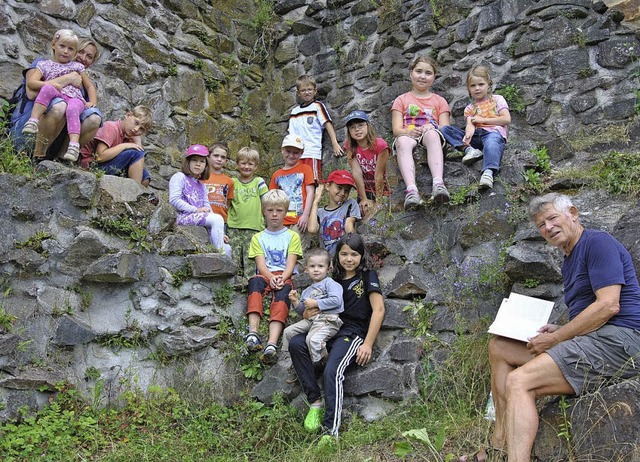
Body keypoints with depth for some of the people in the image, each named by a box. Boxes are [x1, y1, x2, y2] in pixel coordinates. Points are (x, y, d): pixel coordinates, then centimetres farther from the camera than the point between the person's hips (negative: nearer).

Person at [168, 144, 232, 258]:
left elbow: (207, 208, 21)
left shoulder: (201, 186, 28)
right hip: (184, 217, -7)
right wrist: (195, 210, -13)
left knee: (227, 248, -11)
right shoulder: (180, 177, 6)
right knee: (217, 219, -29)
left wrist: (219, 233, 9)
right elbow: (174, 200, -9)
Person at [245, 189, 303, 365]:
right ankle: (253, 334, -49)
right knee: (255, 281, -35)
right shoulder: (258, 238, 19)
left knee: (283, 293, -35)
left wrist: (282, 278, -18)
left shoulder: (292, 236, 16)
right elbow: (261, 264, 3)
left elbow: (290, 263, 2)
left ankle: (272, 344, -53)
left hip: (285, 277, -1)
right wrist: (272, 277, -18)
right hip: (265, 276, 1)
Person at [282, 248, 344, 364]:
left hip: (328, 319, -8)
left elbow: (335, 300, -16)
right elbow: (303, 311, 31)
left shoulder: (330, 283, 2)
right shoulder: (307, 291, 27)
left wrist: (315, 303, -10)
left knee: (313, 339, -32)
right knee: (288, 332, 0)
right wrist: (296, 302, 11)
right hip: (310, 319, 8)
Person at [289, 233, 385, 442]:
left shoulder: (368, 276, 5)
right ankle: (315, 401, -17)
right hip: (330, 330, 6)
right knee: (295, 343, -23)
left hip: (353, 333, -5)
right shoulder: (335, 279, 21)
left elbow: (379, 310, -4)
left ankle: (330, 431, -27)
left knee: (332, 372, -31)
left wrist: (368, 344, -11)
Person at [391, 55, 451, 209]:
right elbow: (396, 129, 8)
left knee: (432, 134, -38)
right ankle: (411, 189, -60)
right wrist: (410, 132, -16)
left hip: (432, 134, 0)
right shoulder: (402, 100, 22)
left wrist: (431, 128, -14)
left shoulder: (439, 101, 24)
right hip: (408, 136, 0)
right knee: (402, 141, -38)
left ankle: (438, 183, -58)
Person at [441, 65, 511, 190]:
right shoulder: (469, 108, 24)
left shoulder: (497, 99, 18)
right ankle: (469, 149, -29)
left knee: (491, 143, -42)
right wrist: (468, 135, -23)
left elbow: (507, 119, 2)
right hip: (476, 135, 4)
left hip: (494, 132, -4)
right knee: (444, 129, -11)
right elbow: (470, 125, 2)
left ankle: (488, 172, -65)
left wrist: (483, 120, 0)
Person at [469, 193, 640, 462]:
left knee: (519, 382, -26)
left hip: (617, 340, -10)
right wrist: (558, 331, 3)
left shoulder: (598, 242, -6)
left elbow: (608, 305, -17)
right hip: (592, 339, 10)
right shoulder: (569, 263, 22)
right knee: (498, 347, 9)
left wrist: (556, 338, -14)